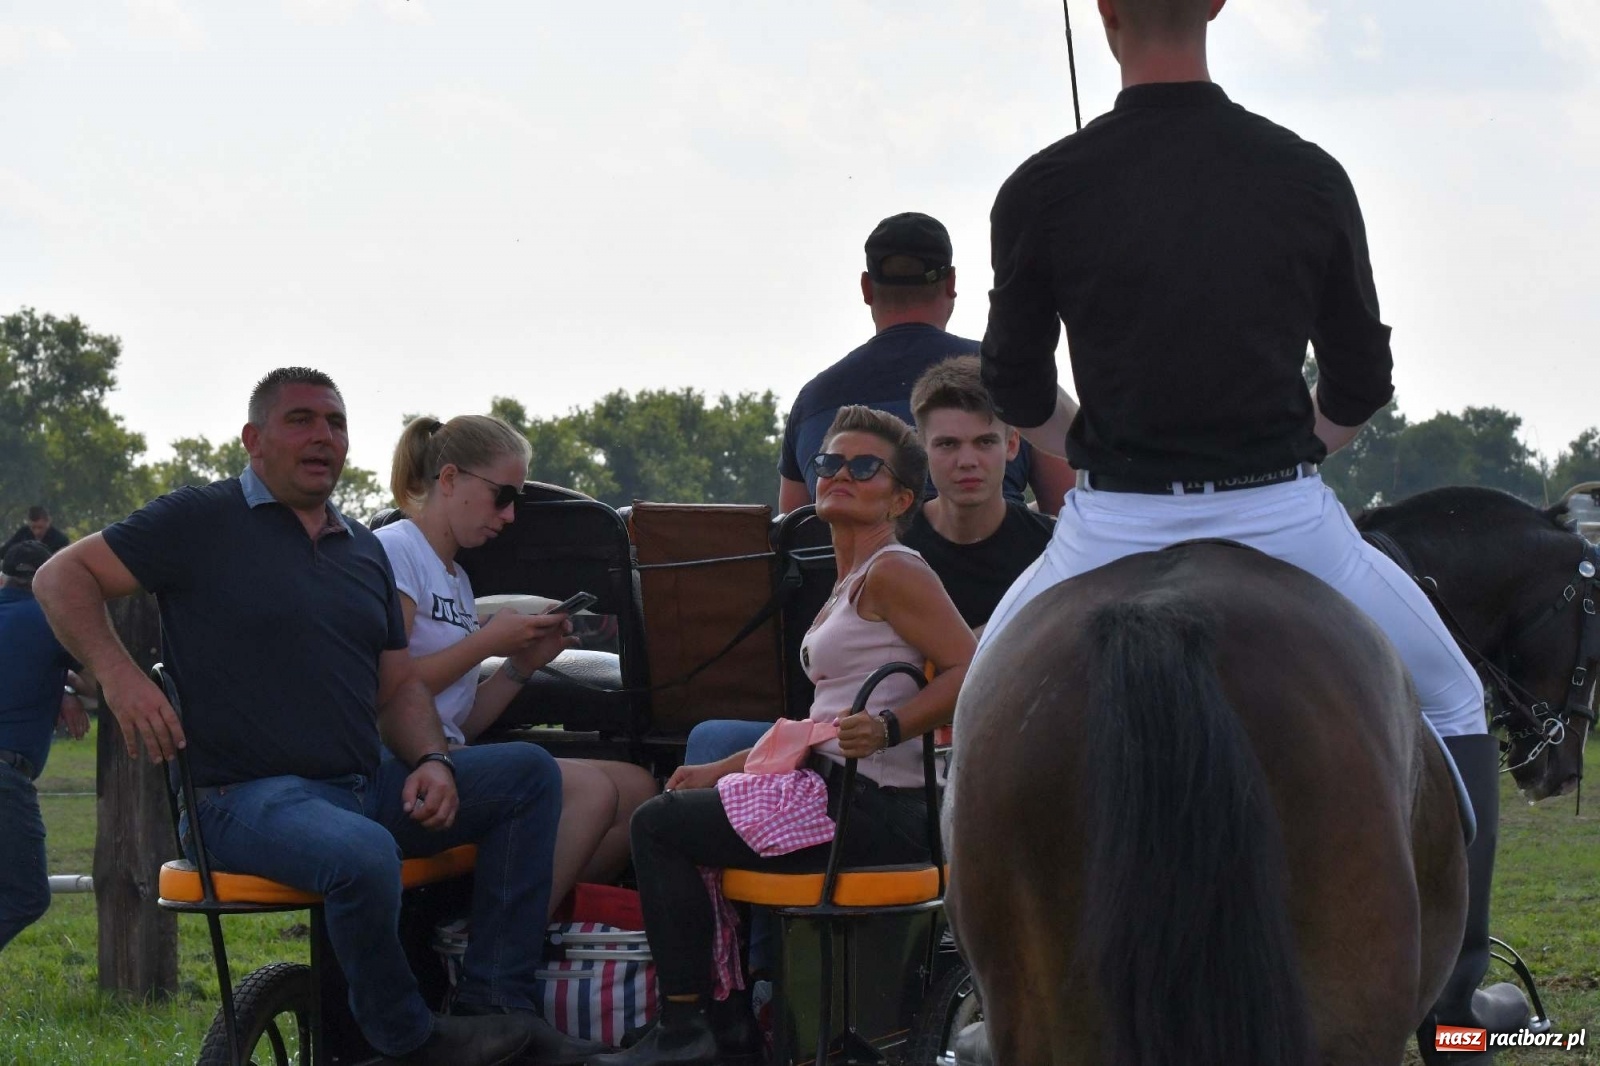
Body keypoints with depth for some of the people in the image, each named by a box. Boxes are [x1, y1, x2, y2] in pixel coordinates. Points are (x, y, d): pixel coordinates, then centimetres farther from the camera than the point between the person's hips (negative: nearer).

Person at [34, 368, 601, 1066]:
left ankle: (498, 1005, -10)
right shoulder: (202, 521, 1)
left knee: (528, 772, -5)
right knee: (363, 854, -38)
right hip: (248, 796, -8)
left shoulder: (364, 551, 21)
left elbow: (398, 688, 23)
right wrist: (118, 674, -18)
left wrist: (431, 761, 1)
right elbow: (62, 577, -2)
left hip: (365, 787, 8)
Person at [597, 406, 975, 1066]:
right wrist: (723, 770, 19)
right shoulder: (847, 587, 19)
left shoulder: (893, 572, -10)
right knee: (667, 815, 23)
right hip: (838, 790, 10)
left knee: (660, 825, -7)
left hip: (879, 812, -10)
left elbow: (971, 673, -19)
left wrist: (887, 728, -31)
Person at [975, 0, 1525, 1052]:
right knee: (1451, 705, 23)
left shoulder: (1044, 190, -5)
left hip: (1115, 530, 0)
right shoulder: (1308, 176, -1)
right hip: (1288, 520, 0)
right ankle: (1452, 993, 19)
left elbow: (1019, 392, 7)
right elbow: (1362, 387, 8)